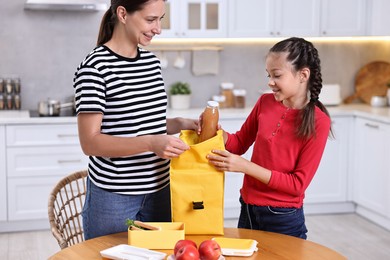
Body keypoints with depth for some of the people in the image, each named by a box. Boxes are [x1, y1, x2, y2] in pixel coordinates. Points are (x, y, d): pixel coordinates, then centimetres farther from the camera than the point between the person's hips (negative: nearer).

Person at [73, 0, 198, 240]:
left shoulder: (151, 61, 7)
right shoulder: (94, 68, -14)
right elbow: (90, 142, -17)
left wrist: (180, 124, 0)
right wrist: (151, 143, -27)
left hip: (159, 191, 6)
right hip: (114, 197, -6)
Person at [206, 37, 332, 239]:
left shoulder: (318, 122, -15)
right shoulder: (265, 103, -2)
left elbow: (298, 184, -16)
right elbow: (240, 144, 11)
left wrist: (245, 166, -23)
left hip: (283, 220, -4)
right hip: (248, 211, 5)